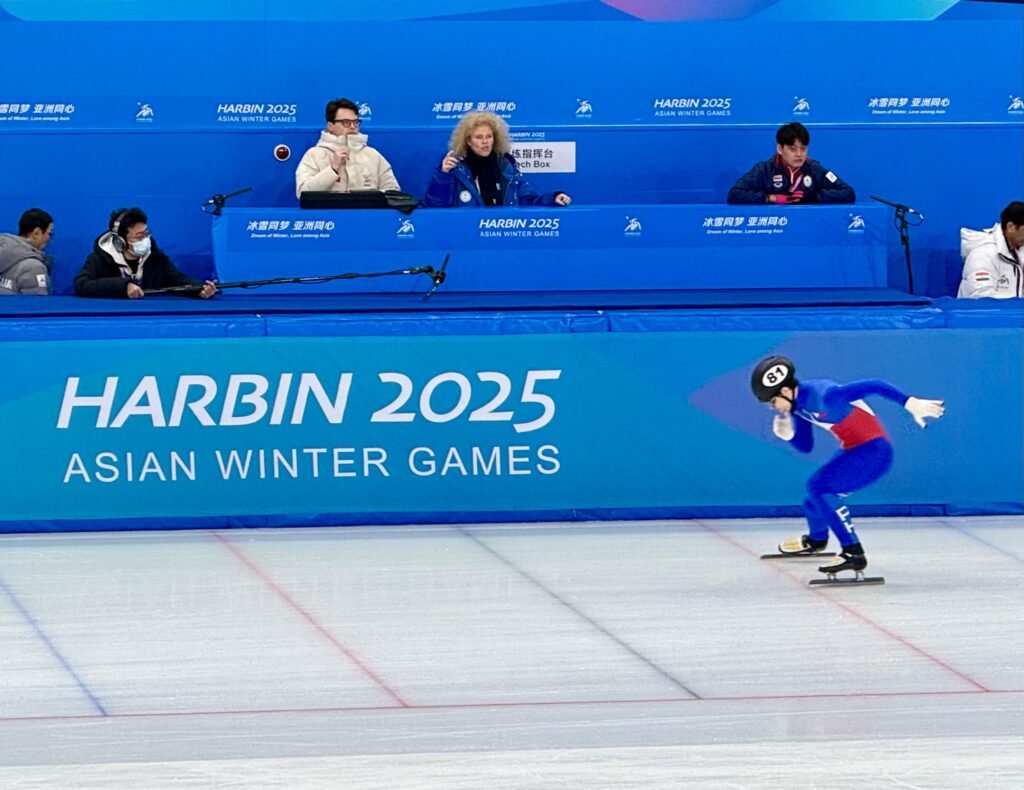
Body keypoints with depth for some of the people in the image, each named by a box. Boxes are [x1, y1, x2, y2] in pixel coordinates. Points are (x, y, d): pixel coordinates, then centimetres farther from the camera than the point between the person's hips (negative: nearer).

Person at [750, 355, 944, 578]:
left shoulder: (824, 397, -29)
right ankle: (816, 540, 54)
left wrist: (911, 404, -30)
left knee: (819, 486, -22)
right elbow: (805, 446, 10)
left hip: (873, 450, -9)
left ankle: (853, 553, -21)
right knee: (816, 490, 21)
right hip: (853, 450, 9)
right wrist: (787, 433, -10)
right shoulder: (797, 404, 0)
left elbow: (873, 386, -29)